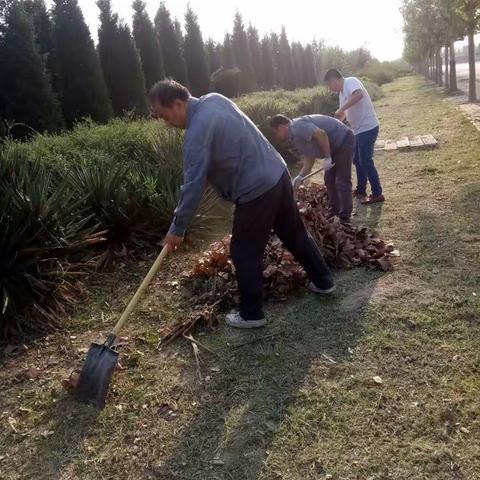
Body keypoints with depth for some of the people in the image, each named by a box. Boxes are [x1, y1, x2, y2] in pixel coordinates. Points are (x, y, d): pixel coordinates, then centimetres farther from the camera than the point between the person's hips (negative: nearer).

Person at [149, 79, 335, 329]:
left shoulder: (197, 131, -20)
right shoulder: (214, 98, 8)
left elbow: (193, 185, -20)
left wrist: (177, 229, -11)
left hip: (256, 192, -9)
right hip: (278, 174, 9)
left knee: (245, 253, 6)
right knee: (296, 234, 23)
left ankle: (251, 314, 19)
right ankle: (323, 281, 39)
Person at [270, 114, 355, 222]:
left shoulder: (297, 127, -21)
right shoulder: (294, 138, 11)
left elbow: (321, 134, -31)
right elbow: (309, 159, 10)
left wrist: (327, 157, -24)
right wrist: (300, 177, 0)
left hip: (344, 140, -10)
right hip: (334, 146, 11)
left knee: (342, 181, -7)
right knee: (329, 180, 14)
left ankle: (345, 217, 0)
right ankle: (334, 212, 24)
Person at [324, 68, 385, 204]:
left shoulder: (351, 81, -14)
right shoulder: (342, 92, 15)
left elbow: (359, 94, -36)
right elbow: (344, 114, 23)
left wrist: (341, 108, -31)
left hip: (368, 128, -10)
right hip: (359, 129, 10)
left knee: (366, 162, -7)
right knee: (357, 159, 19)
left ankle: (378, 194, 0)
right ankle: (361, 189, 33)